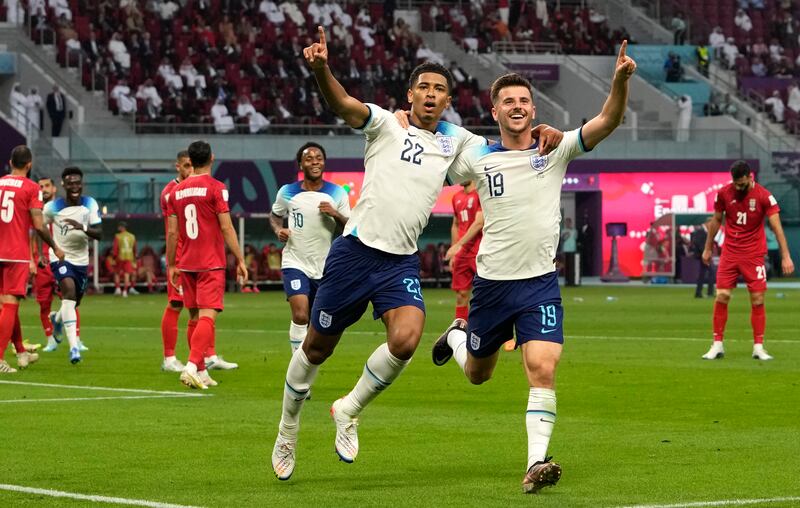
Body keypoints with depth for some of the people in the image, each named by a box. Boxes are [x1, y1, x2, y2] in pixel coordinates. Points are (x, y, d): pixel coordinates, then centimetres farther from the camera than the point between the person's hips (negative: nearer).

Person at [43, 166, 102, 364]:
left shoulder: (90, 205, -7)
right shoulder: (53, 207, -13)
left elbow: (99, 233, -13)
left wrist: (83, 227, -32)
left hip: (81, 259, 4)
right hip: (60, 257, -4)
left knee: (74, 302, 18)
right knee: (69, 292, -27)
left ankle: (57, 319, 57)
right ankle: (73, 346, -31)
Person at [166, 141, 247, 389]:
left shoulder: (177, 191, 8)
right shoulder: (215, 187, -7)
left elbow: (172, 232, 9)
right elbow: (226, 228, -10)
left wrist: (171, 265, 17)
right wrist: (240, 260, -5)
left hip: (186, 264, 5)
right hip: (211, 264, -5)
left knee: (195, 317, 13)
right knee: (207, 316, -10)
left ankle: (201, 372, 17)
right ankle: (192, 366, -26)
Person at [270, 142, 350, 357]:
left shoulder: (337, 194, 0)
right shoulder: (287, 192, -1)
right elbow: (275, 216, 17)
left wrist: (335, 214, -19)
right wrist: (278, 230, -4)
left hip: (325, 267, 2)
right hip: (295, 263, -2)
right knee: (300, 315, -21)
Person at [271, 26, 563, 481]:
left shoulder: (454, 140, 11)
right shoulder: (387, 124, -2)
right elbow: (343, 104, -20)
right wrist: (321, 69, -42)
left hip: (402, 263, 3)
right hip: (356, 250, -3)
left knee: (406, 340, -22)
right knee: (317, 348, 6)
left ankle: (349, 411, 3)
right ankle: (288, 431, 28)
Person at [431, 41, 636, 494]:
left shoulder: (556, 150, -3)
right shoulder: (478, 160, 0)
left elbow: (608, 121, -15)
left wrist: (621, 80, -32)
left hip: (540, 283, -2)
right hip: (492, 282, 2)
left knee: (543, 369, -19)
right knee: (478, 375, 18)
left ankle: (536, 463, -18)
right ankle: (456, 336, 53)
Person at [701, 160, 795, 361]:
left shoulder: (764, 196, -10)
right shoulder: (723, 193, -2)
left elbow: (776, 226, -12)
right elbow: (716, 220, 12)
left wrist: (786, 256, -17)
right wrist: (708, 248, 17)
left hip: (754, 254, -2)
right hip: (729, 253, 2)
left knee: (757, 300, -3)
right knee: (721, 297, -5)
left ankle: (758, 347, 5)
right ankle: (717, 345, 3)